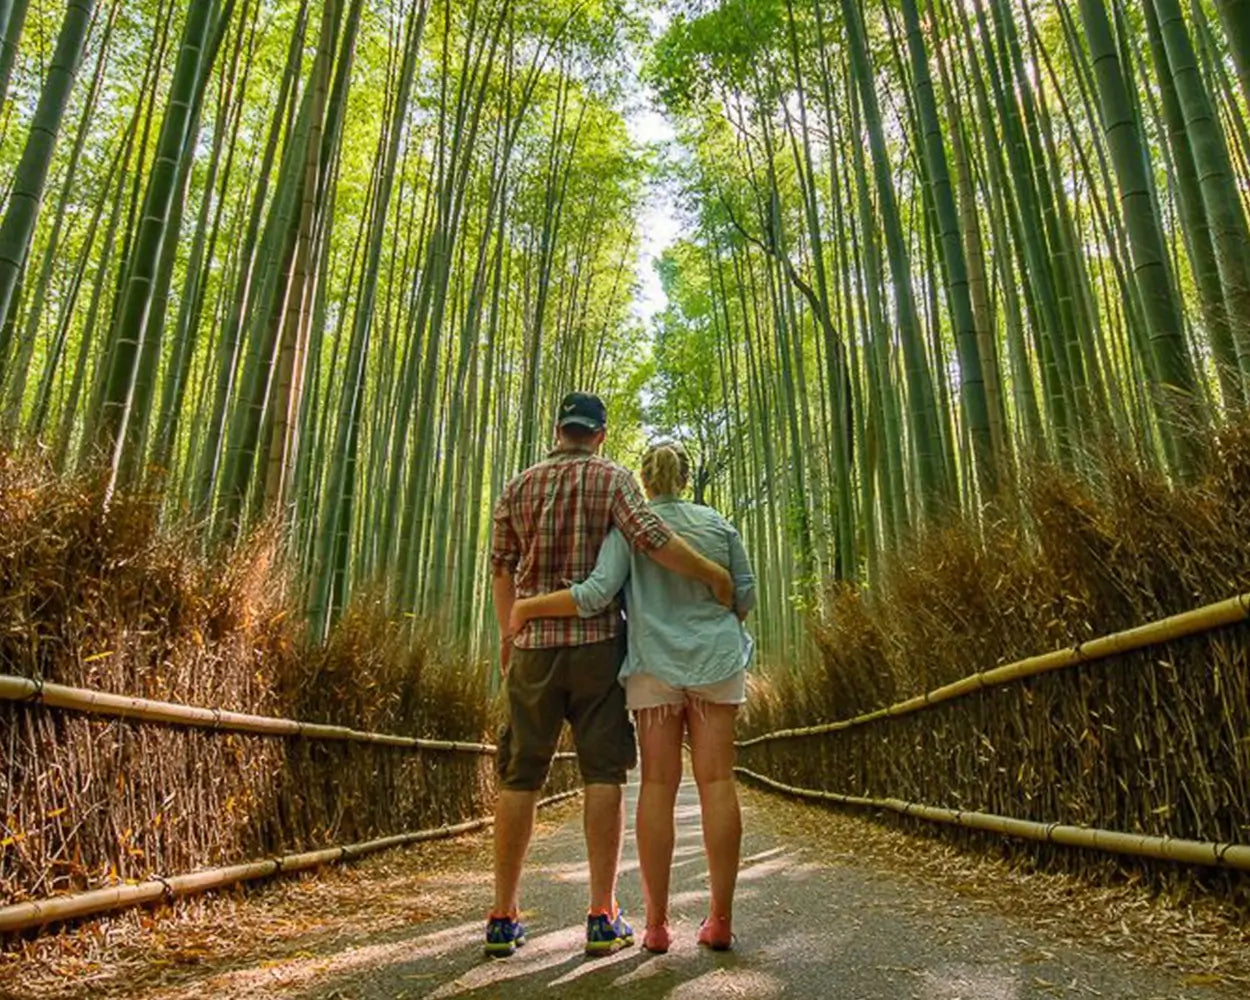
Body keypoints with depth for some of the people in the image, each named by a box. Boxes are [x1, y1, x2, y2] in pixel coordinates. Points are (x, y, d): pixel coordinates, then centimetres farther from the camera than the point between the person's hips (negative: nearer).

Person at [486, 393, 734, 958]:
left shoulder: (518, 488, 10)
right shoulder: (612, 478, 0)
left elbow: (501, 568, 15)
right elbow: (649, 536, -17)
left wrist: (507, 636, 27)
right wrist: (715, 576, -9)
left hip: (533, 645, 3)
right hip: (597, 642, -2)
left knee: (520, 778, 7)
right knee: (602, 774, 2)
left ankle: (504, 918, 11)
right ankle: (603, 917, 4)